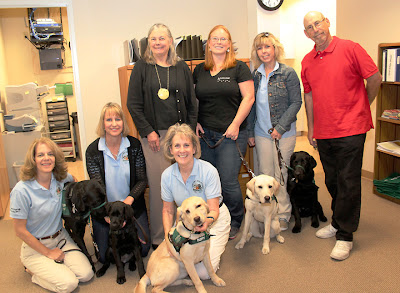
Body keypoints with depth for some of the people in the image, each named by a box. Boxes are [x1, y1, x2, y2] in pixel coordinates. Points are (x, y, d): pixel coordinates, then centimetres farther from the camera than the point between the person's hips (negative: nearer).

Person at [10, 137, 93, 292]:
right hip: (35, 246, -5)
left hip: (61, 237, 5)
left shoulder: (61, 178, -7)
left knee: (86, 274, -11)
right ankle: (32, 269, 8)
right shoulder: (21, 191, -22)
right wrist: (48, 252, -11)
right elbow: (20, 230, -15)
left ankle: (54, 265, 15)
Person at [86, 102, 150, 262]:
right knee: (104, 255, 0)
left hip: (133, 206, 1)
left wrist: (129, 199, -22)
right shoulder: (92, 151, -10)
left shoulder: (134, 145, -6)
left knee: (143, 249, 0)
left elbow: (142, 180, -5)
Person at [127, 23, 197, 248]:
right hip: (154, 134, -2)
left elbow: (192, 102, 11)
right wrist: (148, 131, -7)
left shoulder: (182, 67, 10)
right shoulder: (142, 67, 3)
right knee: (159, 183, -2)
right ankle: (159, 236, 11)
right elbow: (133, 104, 0)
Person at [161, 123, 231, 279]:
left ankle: (216, 247, 15)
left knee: (203, 272, -16)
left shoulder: (208, 171, -23)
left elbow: (214, 210, -24)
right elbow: (168, 210, 0)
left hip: (214, 219, -4)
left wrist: (207, 221, -47)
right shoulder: (167, 175, -11)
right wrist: (168, 236, -15)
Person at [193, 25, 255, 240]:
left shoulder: (239, 68, 0)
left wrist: (235, 125, -11)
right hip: (205, 134, 4)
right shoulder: (200, 70, 12)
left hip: (231, 134, -4)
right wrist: (195, 123, 4)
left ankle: (235, 222, 18)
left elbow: (248, 97, -5)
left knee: (228, 181, -5)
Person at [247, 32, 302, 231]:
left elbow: (296, 103, -6)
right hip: (262, 133, 3)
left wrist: (281, 127, -13)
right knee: (265, 174, 7)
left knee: (281, 174, 3)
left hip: (284, 133, -3)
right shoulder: (254, 76, 7)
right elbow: (251, 106, 12)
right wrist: (250, 132, 9)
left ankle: (283, 215, 16)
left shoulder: (288, 73, -4)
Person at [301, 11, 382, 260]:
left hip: (350, 130, -5)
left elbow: (375, 78, -2)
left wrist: (360, 107, 7)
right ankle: (338, 223, 34)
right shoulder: (307, 61, 9)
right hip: (323, 132, 6)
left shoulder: (350, 48, -7)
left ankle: (345, 236, 9)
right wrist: (311, 128, 14)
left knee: (348, 183, -2)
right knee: (332, 181, 16)